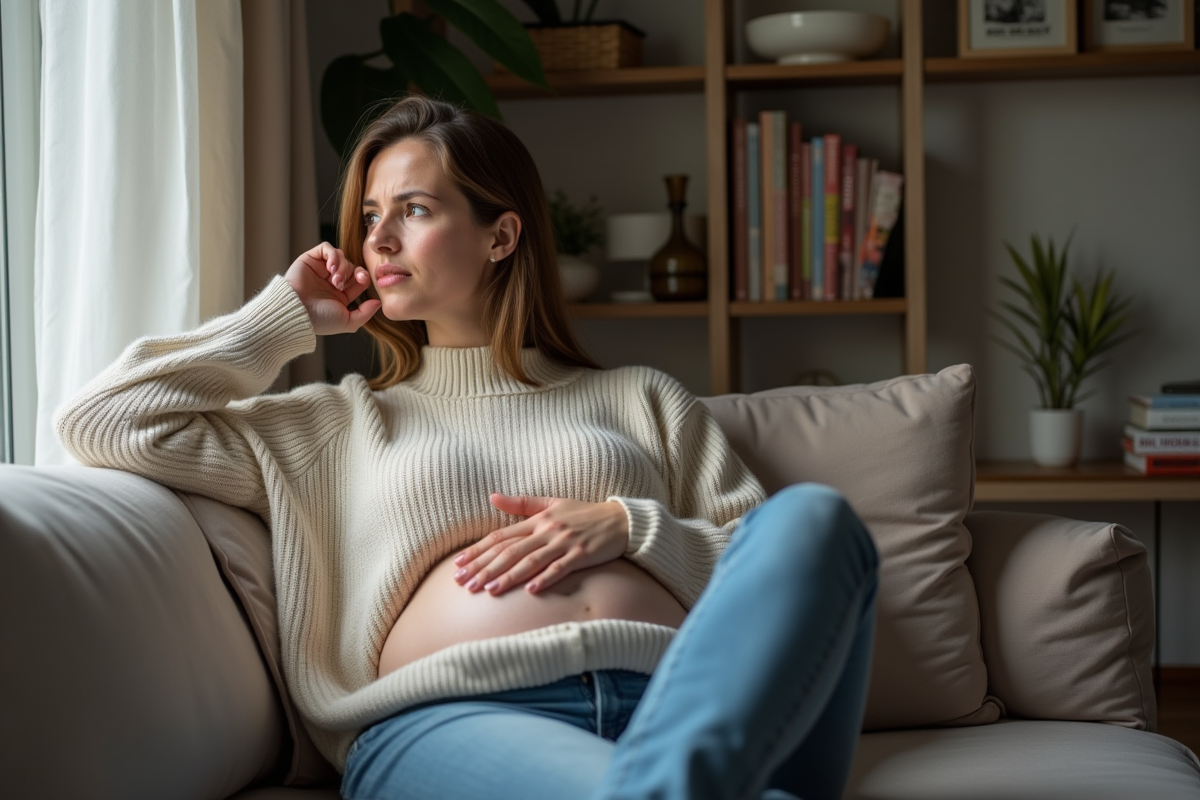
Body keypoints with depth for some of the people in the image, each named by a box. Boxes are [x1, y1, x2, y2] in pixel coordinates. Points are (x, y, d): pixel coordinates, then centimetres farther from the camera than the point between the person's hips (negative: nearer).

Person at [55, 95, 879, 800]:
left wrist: (630, 527, 2)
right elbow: (101, 420, 22)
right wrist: (288, 314, 27)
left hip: (684, 699, 4)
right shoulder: (338, 421, 30)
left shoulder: (640, 397, 30)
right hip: (451, 718, -4)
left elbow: (774, 564, 20)